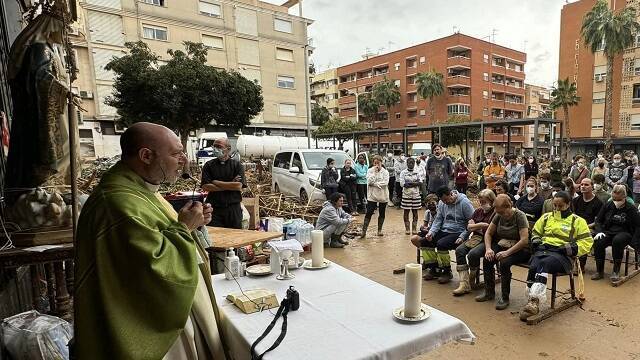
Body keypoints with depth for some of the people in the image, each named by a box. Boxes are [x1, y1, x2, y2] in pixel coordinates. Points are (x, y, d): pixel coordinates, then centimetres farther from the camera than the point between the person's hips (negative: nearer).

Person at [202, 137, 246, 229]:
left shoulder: (237, 164, 3)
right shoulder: (209, 165, 7)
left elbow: (239, 186, -10)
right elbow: (205, 187, -5)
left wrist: (216, 182, -7)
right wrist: (230, 186, -9)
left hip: (233, 208, 0)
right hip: (214, 208, 1)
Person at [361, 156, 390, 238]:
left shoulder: (385, 172, -1)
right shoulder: (370, 171, 0)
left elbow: (385, 182, -13)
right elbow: (369, 182, -14)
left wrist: (375, 183, -17)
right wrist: (374, 172, -16)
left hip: (383, 196, 1)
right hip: (372, 195, -1)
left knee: (381, 213, 11)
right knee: (369, 213, -5)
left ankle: (379, 230, 25)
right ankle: (364, 231, -3)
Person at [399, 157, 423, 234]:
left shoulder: (417, 172, 7)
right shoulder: (403, 172, -1)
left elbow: (420, 182, -1)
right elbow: (402, 184, -11)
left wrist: (409, 183, -14)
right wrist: (415, 183, -10)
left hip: (416, 194, 2)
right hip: (406, 194, -2)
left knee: (415, 211, 5)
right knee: (406, 211, 2)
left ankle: (414, 228, 13)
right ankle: (407, 228, 10)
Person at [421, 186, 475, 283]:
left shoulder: (464, 202, -12)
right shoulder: (441, 203, 8)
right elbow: (438, 220, 12)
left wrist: (462, 236, -19)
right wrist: (431, 232, -6)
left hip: (458, 233, -7)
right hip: (443, 231, 7)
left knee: (441, 244, -30)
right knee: (424, 242, -10)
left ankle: (447, 272, -7)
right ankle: (433, 267, 9)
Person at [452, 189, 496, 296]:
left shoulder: (496, 213, -4)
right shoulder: (478, 211, 19)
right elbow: (469, 226, 11)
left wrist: (476, 227, -6)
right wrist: (481, 225, -5)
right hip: (475, 238, 7)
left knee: (473, 254, -31)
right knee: (459, 250, -20)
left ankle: (472, 281, -5)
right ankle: (464, 284, -24)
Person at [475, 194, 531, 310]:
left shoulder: (520, 216, -16)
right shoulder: (498, 216, 2)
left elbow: (524, 240, -24)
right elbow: (488, 233, 7)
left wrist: (508, 252, -29)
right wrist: (488, 249, -9)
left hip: (520, 249, -6)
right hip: (502, 245, 6)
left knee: (504, 262, -33)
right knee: (487, 259, -19)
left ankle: (505, 297, -15)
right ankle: (489, 292, -1)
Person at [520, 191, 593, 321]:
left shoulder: (577, 221, 10)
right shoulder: (546, 217, 21)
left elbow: (587, 242, 5)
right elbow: (535, 232, 31)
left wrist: (571, 248, -10)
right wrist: (536, 241, 8)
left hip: (562, 255, -3)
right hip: (543, 249, 3)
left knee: (544, 263, -38)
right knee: (533, 266, -33)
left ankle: (534, 300, -41)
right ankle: (532, 303, -33)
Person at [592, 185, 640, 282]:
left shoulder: (631, 208, -2)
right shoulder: (607, 206, 6)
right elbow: (598, 220, 14)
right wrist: (599, 231, -5)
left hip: (624, 233, -3)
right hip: (608, 232, 3)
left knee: (617, 241, -38)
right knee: (598, 242, -29)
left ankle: (616, 271, -24)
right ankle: (599, 271, -16)